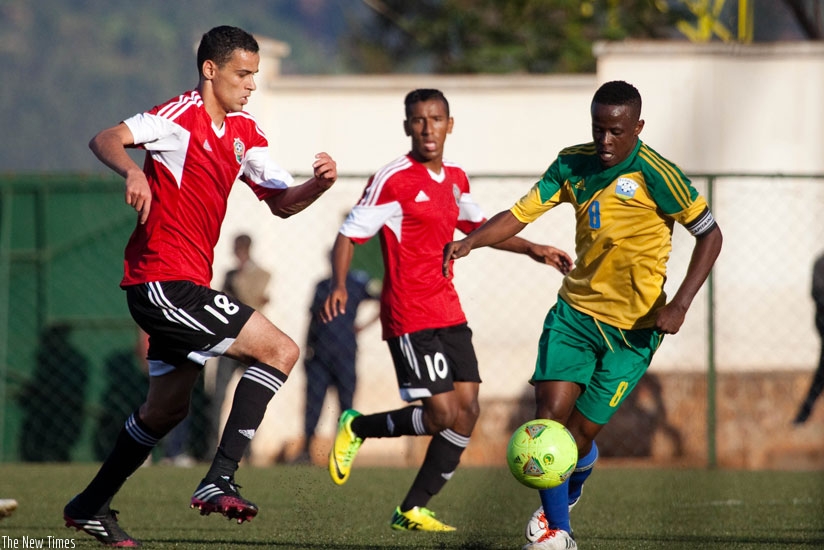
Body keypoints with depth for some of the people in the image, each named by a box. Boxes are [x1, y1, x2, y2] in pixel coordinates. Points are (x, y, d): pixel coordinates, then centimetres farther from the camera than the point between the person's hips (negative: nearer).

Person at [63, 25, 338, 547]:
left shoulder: (243, 131, 14)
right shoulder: (183, 114, -12)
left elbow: (281, 202, 15)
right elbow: (105, 140, -24)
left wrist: (319, 183, -5)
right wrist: (133, 171, -45)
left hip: (181, 286, 10)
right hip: (164, 281, -10)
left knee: (169, 407, 20)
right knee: (281, 349, -14)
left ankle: (91, 506, 31)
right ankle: (219, 480, -16)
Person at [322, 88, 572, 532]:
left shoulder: (455, 179, 12)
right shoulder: (393, 179, -10)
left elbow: (480, 227, 30)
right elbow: (349, 235, -11)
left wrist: (533, 250, 21)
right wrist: (338, 285, -27)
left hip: (449, 313, 8)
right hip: (410, 318, -8)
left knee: (467, 411, 0)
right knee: (443, 414, -14)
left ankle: (412, 511, 7)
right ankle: (357, 428, 11)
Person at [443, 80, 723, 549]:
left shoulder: (655, 174, -16)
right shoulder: (573, 164, -1)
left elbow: (710, 235, -10)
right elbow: (520, 214, -2)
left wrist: (679, 304, -18)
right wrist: (470, 242, -21)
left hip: (633, 326, -4)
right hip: (576, 308, 4)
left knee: (581, 431, -2)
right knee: (550, 413, -12)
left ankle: (567, 496, 31)